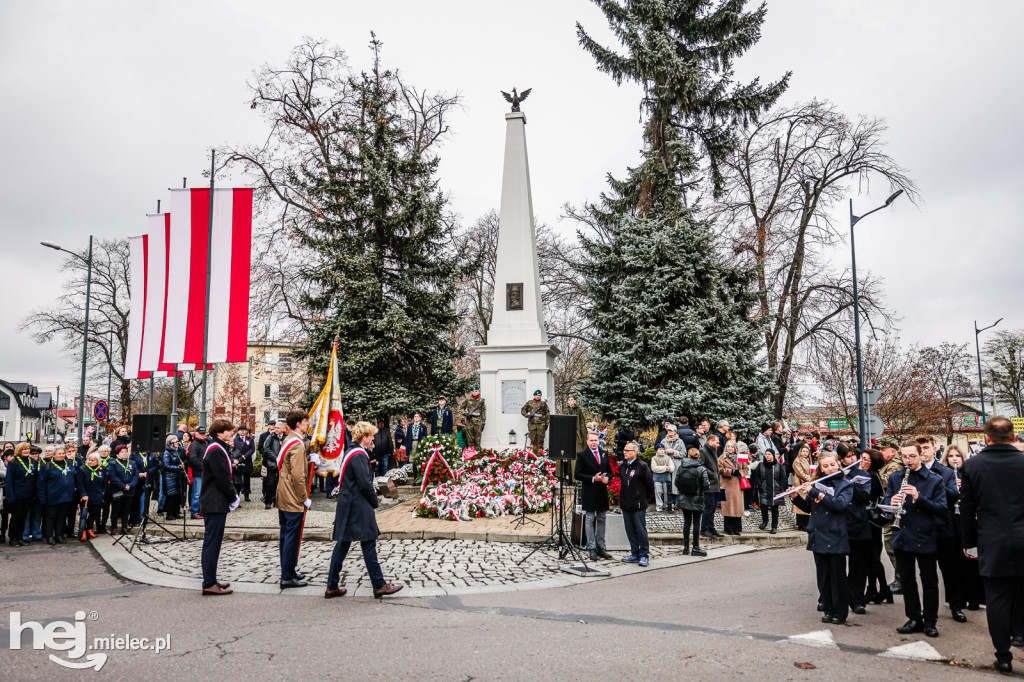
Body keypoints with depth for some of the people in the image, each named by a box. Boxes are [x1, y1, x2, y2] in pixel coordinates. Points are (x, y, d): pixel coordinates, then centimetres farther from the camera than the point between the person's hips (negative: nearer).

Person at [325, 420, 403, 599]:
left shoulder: (350, 452, 13)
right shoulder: (359, 455, -17)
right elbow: (365, 483, -20)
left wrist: (371, 493, 14)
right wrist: (375, 502, -5)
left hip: (346, 506, 10)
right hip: (358, 508, -10)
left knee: (342, 544, 11)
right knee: (368, 544, -2)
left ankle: (332, 587, 16)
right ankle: (379, 586, 6)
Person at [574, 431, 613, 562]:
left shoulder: (604, 455, 12)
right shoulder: (582, 455, -5)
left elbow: (610, 472, 17)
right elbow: (577, 474, -9)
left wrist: (607, 478, -7)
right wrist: (593, 479, -18)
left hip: (602, 492, 5)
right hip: (589, 493, -5)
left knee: (601, 520, 10)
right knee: (590, 520, -2)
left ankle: (600, 548, 19)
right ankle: (592, 549, 4)